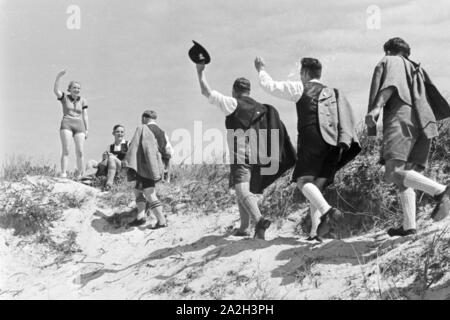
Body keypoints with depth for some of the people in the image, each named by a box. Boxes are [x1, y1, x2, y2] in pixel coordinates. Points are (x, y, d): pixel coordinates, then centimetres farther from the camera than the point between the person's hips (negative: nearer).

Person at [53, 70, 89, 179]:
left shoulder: (83, 101, 14)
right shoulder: (64, 97, 9)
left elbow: (85, 116, 13)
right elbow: (56, 90, -9)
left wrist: (86, 130, 6)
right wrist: (58, 77, -21)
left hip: (79, 126, 2)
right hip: (66, 125, -2)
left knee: (80, 151, -7)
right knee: (66, 150, -12)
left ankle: (81, 175, -4)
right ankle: (63, 174, -16)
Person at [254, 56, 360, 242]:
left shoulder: (300, 88, 10)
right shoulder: (333, 94, 26)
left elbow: (270, 86, 10)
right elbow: (349, 119, 18)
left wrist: (261, 70, 27)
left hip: (312, 140, -6)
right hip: (333, 144, 6)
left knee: (303, 180, -14)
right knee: (317, 188, 9)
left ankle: (328, 211, -39)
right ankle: (315, 232, 0)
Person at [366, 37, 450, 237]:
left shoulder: (390, 61, 13)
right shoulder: (416, 69, 33)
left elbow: (391, 84, -9)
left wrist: (376, 107, -23)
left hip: (401, 119, -8)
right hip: (423, 123, 8)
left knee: (394, 172, -21)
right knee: (404, 177, 8)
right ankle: (409, 226, -2)